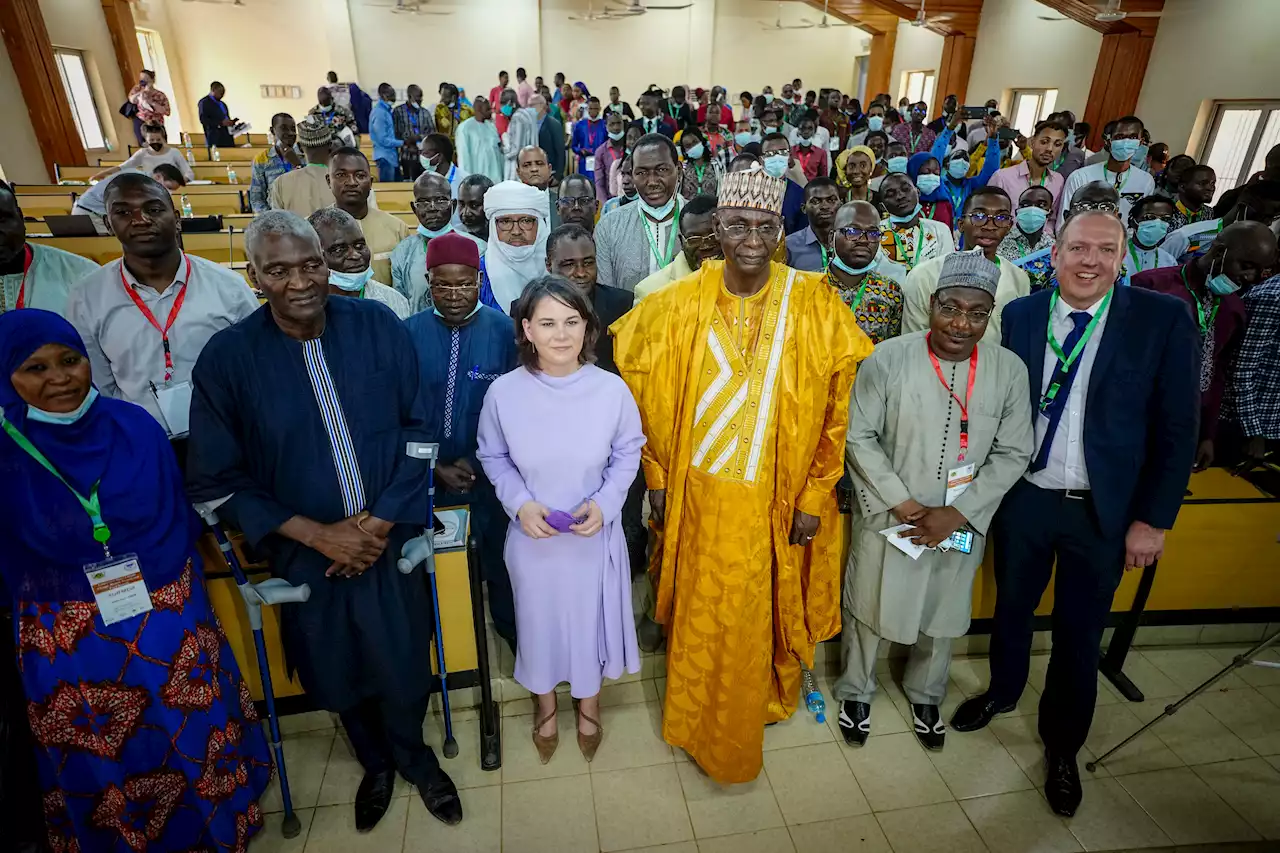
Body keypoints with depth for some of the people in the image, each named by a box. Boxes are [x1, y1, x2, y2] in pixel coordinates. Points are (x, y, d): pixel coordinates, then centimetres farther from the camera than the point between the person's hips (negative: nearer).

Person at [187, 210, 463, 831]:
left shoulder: (379, 327, -10)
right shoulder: (227, 358, -11)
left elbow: (417, 430, -5)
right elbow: (215, 481, -6)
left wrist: (379, 522, -13)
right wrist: (316, 533, -14)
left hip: (392, 537, 0)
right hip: (306, 551, 1)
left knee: (402, 664, 14)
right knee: (338, 673, 20)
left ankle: (411, 754, 48)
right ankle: (375, 762, 52)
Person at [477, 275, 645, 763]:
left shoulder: (611, 389, -17)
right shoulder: (504, 392, -16)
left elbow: (628, 453, -3)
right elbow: (493, 457, -1)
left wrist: (604, 503, -17)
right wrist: (519, 503, -16)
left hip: (595, 534, 0)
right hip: (531, 535, 1)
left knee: (590, 617, 20)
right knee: (539, 618, 21)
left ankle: (588, 703, 51)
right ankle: (545, 705, 52)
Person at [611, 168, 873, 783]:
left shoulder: (815, 305, -8)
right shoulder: (678, 305, -6)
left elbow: (841, 405, -5)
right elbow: (645, 392, 4)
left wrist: (815, 495, -6)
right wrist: (657, 479, 3)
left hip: (777, 501, -1)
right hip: (697, 496, 1)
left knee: (760, 616, 14)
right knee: (698, 617, 15)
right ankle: (698, 722, 43)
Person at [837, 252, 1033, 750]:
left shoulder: (1009, 370, -7)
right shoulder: (888, 359, -14)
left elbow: (1013, 454, -4)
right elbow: (860, 438, -11)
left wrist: (956, 513, -14)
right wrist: (903, 505, -15)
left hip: (961, 523, 3)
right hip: (885, 517, -2)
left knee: (943, 615, 21)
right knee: (868, 608, 15)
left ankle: (925, 696, 49)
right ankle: (855, 693, 42)